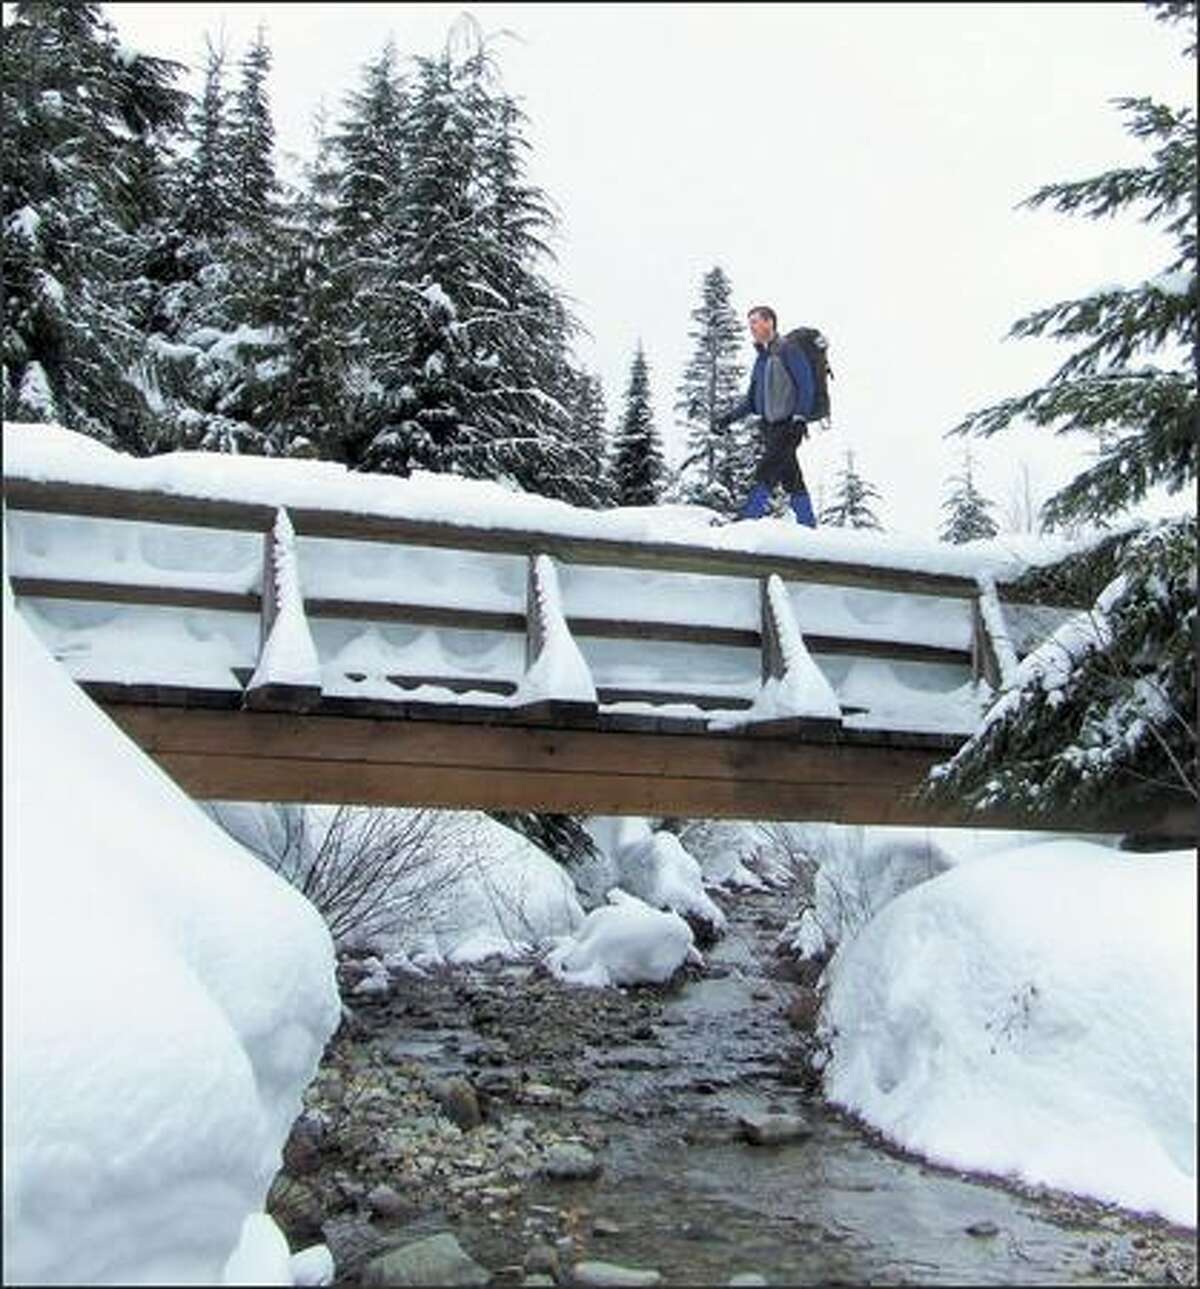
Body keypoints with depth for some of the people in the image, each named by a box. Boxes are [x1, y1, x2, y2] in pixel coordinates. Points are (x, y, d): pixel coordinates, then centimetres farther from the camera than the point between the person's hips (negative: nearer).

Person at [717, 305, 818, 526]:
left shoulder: (788, 352, -6)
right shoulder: (761, 358, 18)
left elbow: (806, 385, -10)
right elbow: (752, 398, 22)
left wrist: (799, 416, -19)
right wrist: (731, 416, 11)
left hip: (788, 426, -8)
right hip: (770, 426, 8)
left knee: (766, 472, -17)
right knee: (791, 478, 8)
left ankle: (749, 517, -22)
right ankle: (807, 523, 13)